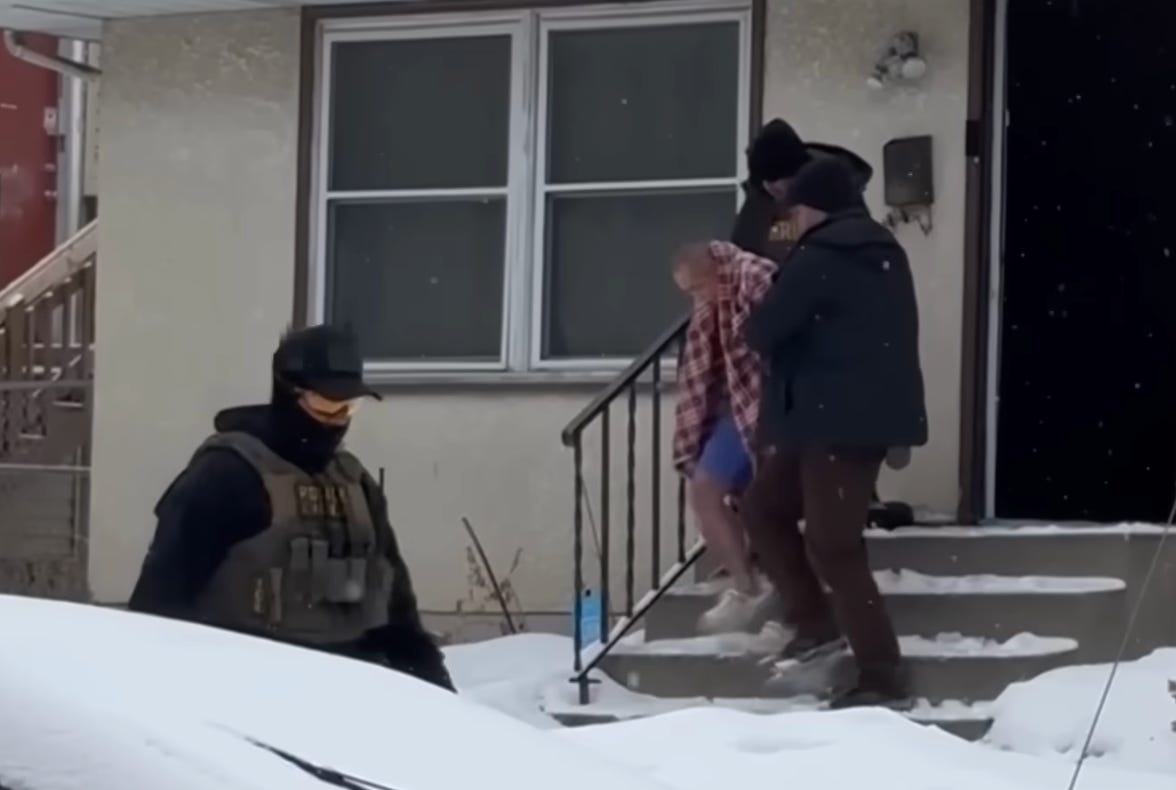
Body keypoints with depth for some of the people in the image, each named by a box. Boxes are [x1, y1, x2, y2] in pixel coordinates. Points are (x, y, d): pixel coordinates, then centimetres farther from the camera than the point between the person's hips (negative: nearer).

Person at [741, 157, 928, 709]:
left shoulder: (819, 259, -14)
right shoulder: (883, 256, 16)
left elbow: (762, 331, -13)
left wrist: (757, 324, 9)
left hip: (838, 419, -10)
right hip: (865, 413, 10)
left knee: (832, 547, -7)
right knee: (764, 506, 19)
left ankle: (881, 677, -6)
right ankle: (815, 621, 17)